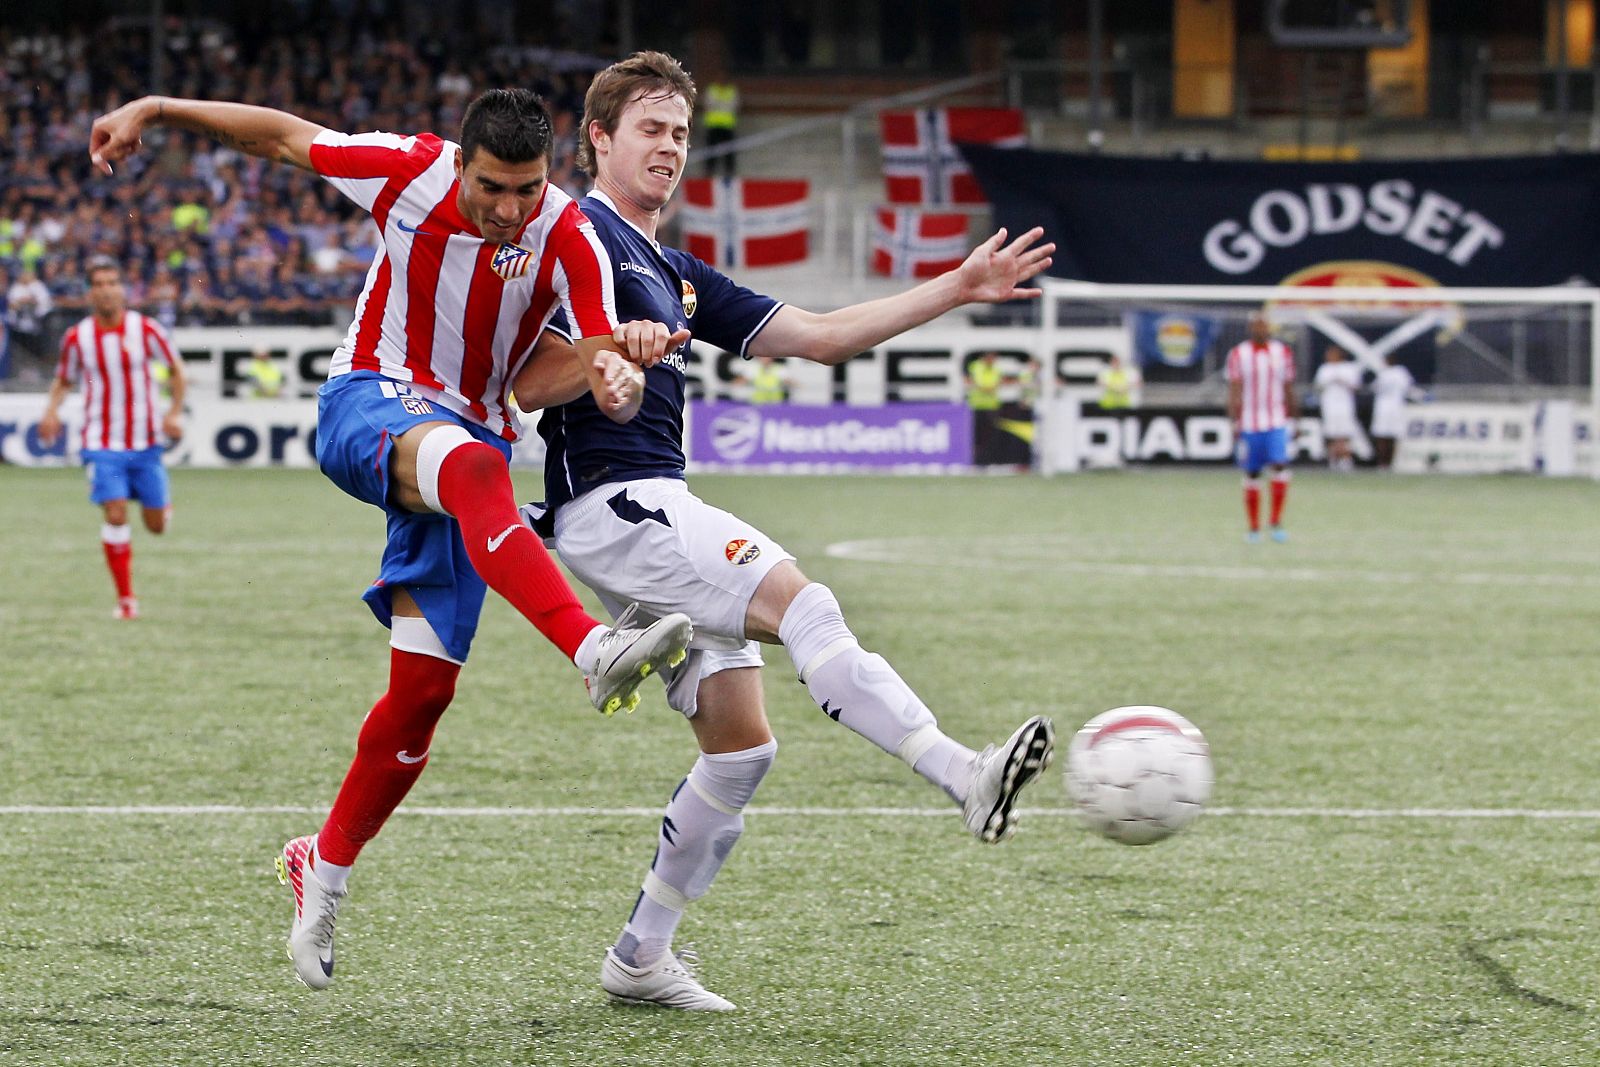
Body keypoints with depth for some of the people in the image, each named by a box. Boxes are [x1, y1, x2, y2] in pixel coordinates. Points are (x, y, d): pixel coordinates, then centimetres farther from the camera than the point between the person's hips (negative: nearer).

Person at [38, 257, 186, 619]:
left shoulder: (146, 329, -7)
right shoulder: (76, 338, -4)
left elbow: (176, 370, 5)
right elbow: (63, 381, 11)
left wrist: (174, 413, -8)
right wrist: (52, 410, -9)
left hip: (145, 441, 1)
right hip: (101, 443, -1)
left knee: (156, 525, 6)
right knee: (116, 515, -15)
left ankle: (161, 502, 45)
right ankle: (126, 598, -3)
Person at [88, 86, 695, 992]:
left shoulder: (570, 240, -14)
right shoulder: (413, 173, -13)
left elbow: (603, 356, -24)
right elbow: (283, 136, 1)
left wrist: (616, 374, -48)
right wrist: (156, 111, 2)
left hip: (470, 435, 2)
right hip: (369, 406, -2)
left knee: (424, 687, -1)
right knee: (472, 466, -39)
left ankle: (325, 868, 20)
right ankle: (592, 648, -58)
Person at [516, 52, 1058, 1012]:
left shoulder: (677, 275, 25)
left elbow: (821, 336, 23)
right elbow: (530, 387, -11)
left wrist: (960, 288, 18)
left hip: (659, 515, 10)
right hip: (611, 500, -10)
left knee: (741, 742, 4)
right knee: (802, 604, -26)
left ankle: (642, 957, 11)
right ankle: (969, 778, -41)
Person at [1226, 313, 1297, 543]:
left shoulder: (1282, 352, 6)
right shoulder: (1238, 354, 1)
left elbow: (1288, 389, 13)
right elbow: (1234, 390, -3)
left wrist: (1292, 416, 14)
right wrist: (1234, 420, -12)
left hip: (1276, 423, 0)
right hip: (1249, 424, 0)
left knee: (1280, 466, -18)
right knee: (1252, 474, 5)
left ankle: (1276, 522, -12)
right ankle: (1253, 528, 15)